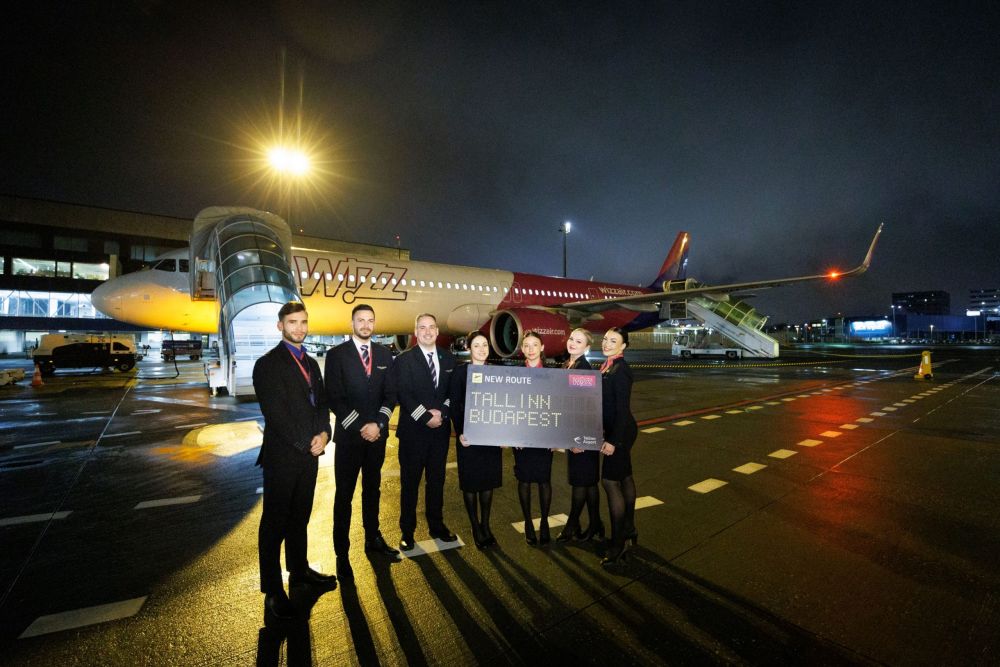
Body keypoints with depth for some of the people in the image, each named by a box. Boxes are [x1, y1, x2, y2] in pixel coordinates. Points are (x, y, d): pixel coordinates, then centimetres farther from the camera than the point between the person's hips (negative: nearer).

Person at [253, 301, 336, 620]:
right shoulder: (268, 364, -10)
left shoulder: (311, 363, 12)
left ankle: (299, 570, 36)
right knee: (275, 522, 6)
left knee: (300, 517, 19)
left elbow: (322, 403, 10)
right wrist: (307, 442, -14)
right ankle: (272, 591, 20)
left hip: (309, 454, 6)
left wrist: (324, 433, -8)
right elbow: (275, 413, -16)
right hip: (282, 455, -6)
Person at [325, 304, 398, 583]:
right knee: (344, 495, 6)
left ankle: (373, 539, 33)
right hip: (349, 434, -3)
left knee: (373, 489, 17)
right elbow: (335, 398, -10)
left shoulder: (384, 353, 5)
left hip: (377, 433, 3)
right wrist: (359, 427, -15)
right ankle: (342, 553, 19)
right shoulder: (337, 354, -5)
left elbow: (390, 393, 3)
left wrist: (378, 423, -11)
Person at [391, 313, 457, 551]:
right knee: (410, 482, 8)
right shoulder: (404, 359, -5)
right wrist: (426, 417, -18)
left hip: (440, 429, 4)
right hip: (413, 431, -4)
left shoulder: (448, 359, 8)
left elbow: (453, 392, 8)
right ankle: (407, 531, 22)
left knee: (437, 480, 15)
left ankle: (437, 526, 30)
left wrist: (441, 412, -9)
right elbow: (403, 394, -13)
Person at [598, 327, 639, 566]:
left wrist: (613, 440, -22)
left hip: (620, 431, -10)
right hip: (617, 430, 10)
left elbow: (622, 408, -22)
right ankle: (629, 528, 35)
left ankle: (617, 543, 5)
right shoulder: (608, 366, 7)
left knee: (610, 480, -5)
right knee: (624, 477, 19)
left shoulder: (620, 370, -20)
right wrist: (611, 436, 17)